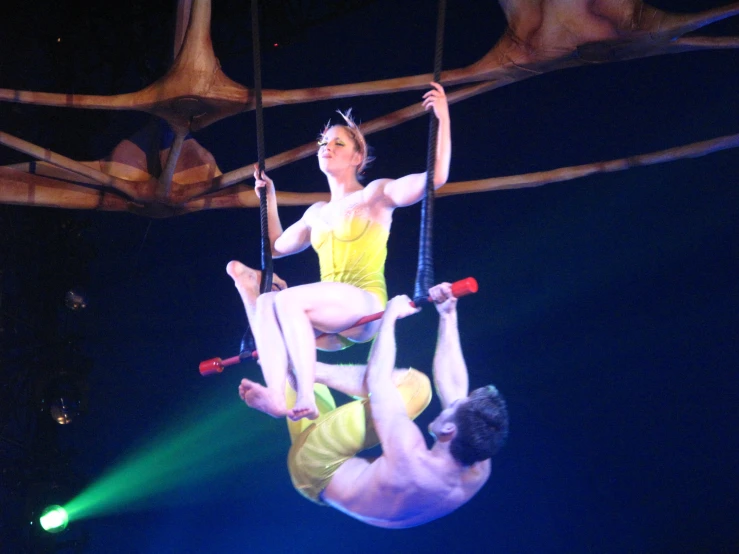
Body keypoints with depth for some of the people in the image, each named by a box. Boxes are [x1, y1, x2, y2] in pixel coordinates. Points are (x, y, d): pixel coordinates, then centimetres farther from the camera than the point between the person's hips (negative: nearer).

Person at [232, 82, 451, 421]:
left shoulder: (375, 196, 6)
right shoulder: (317, 213, 24)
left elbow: (437, 177, -7)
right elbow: (277, 247, 38)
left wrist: (442, 118, -12)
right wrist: (269, 198, 36)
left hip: (365, 308, -6)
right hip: (330, 326, 6)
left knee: (287, 299, -30)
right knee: (266, 303, -23)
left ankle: (306, 399, -37)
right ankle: (276, 397, -42)